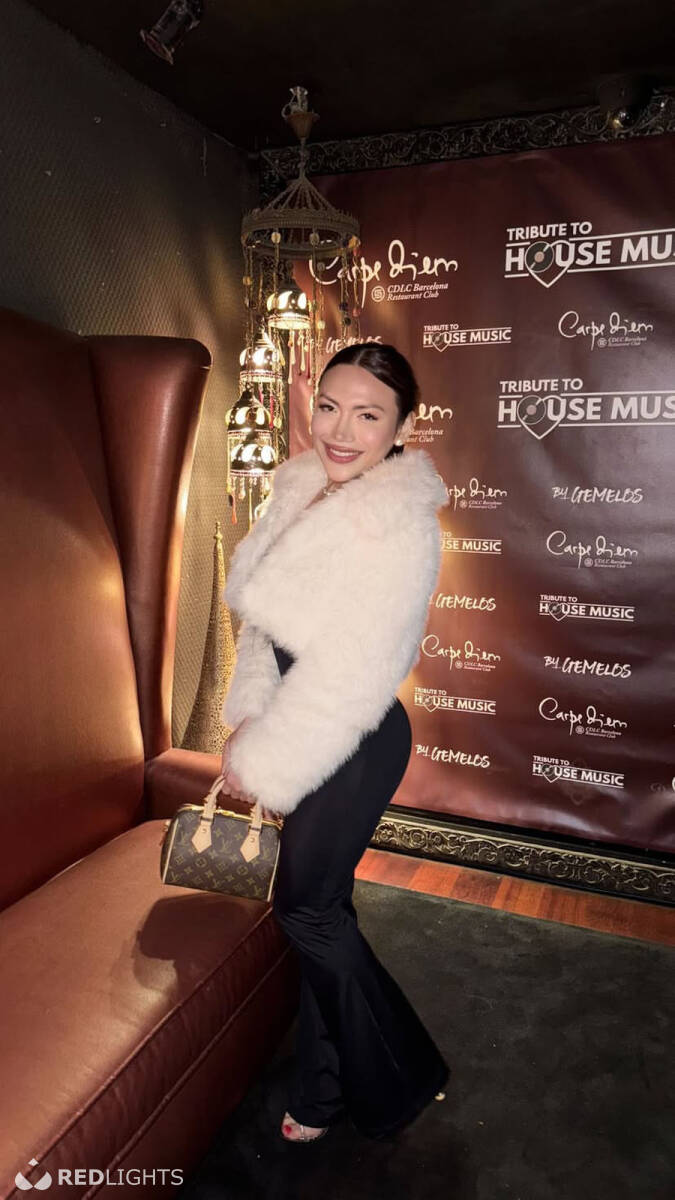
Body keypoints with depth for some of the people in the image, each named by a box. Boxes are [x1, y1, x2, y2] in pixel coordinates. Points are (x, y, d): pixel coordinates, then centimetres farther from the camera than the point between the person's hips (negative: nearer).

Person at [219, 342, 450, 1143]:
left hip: (355, 744, -8)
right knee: (318, 903, 19)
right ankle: (326, 1086, 44)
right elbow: (264, 615, 8)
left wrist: (263, 766, -17)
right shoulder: (302, 490, 1)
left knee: (306, 904, 8)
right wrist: (248, 716, 3)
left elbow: (349, 676, -24)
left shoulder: (401, 527, -24)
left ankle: (399, 1077, 34)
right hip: (305, 728, 8)